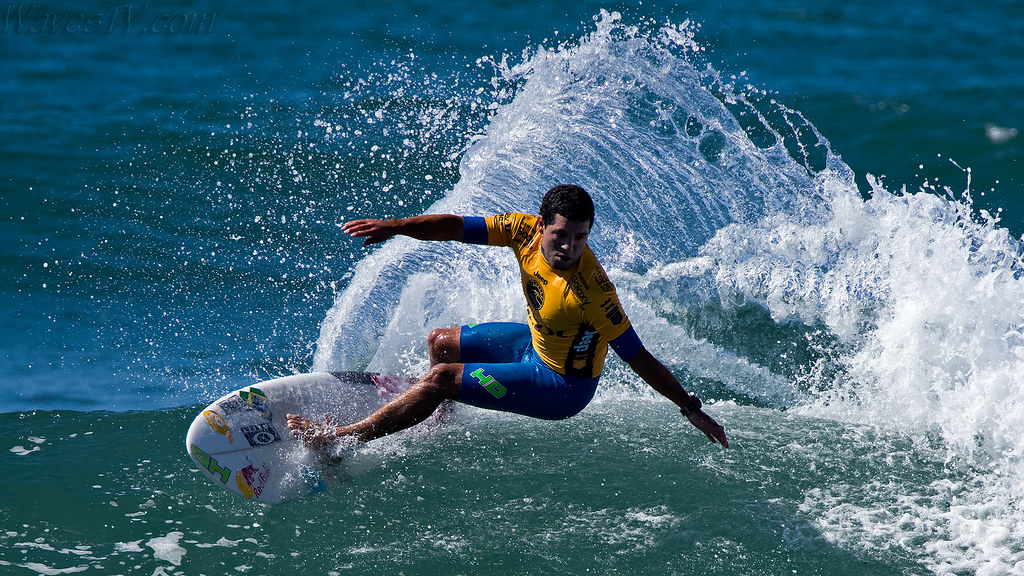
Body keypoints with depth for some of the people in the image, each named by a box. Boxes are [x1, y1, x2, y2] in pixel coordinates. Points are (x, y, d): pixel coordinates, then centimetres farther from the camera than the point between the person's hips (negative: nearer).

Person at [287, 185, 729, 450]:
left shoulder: (589, 291, -35)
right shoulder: (527, 231, -17)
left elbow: (638, 358, -29)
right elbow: (459, 227, -14)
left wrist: (691, 410, -28)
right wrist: (395, 227, -27)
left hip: (562, 387, -8)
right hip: (536, 342, 8)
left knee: (441, 377, -15)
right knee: (440, 343, 23)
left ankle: (336, 440, -8)